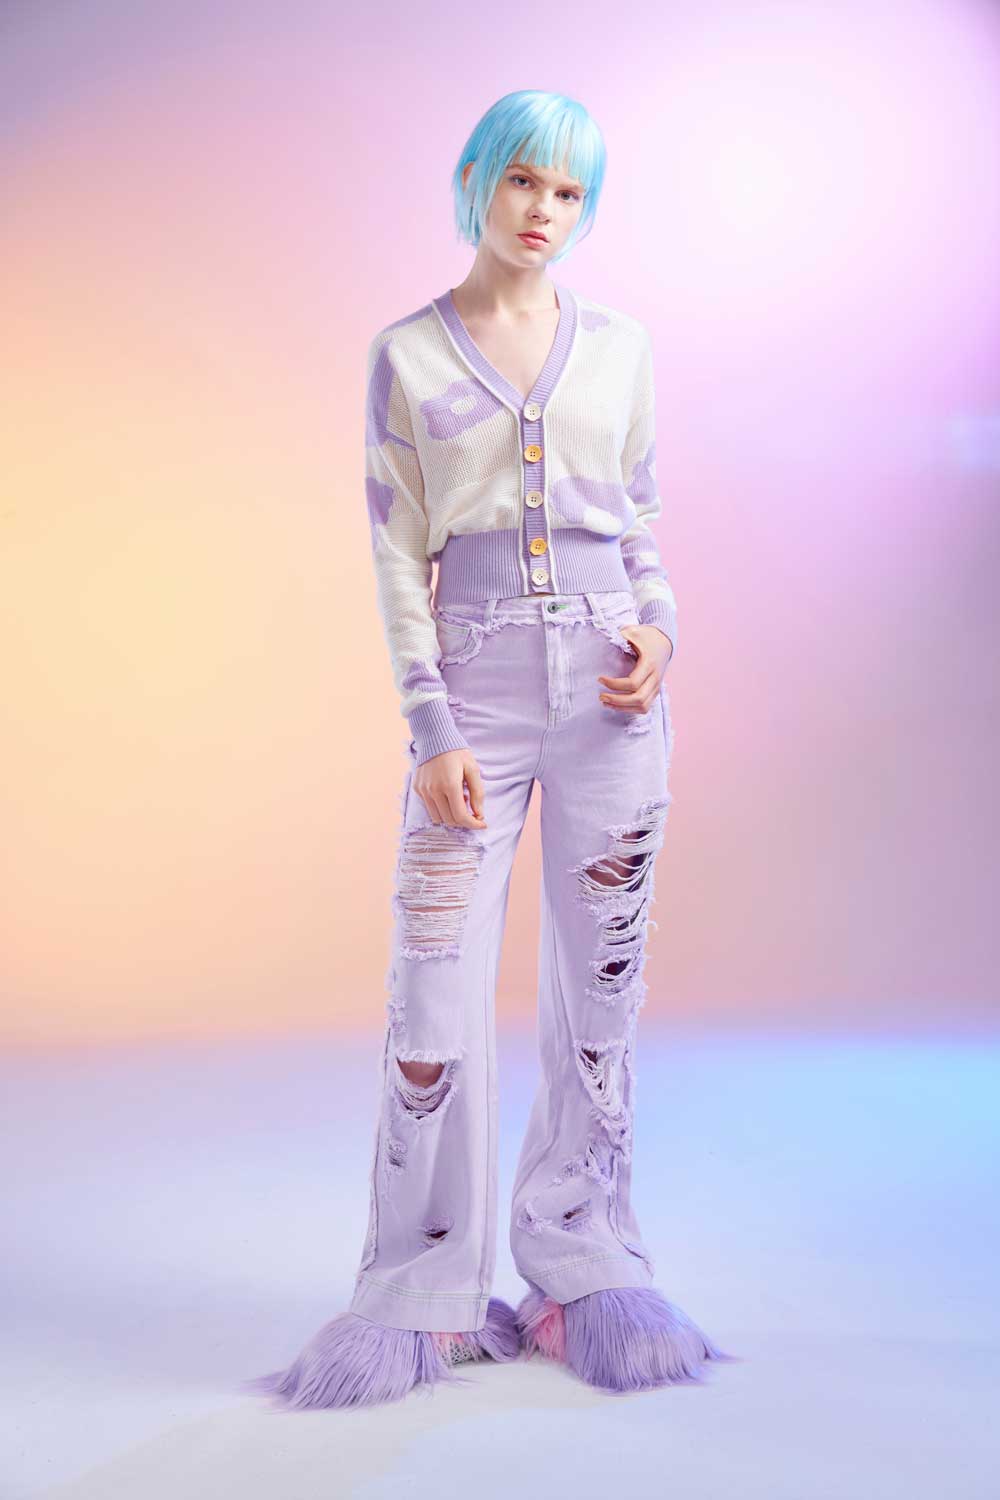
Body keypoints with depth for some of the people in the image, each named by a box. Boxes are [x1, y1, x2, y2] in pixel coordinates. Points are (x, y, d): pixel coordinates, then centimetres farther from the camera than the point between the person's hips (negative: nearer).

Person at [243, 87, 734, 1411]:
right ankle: (429, 1294, 12)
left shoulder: (618, 346, 10)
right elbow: (398, 556, 1)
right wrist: (432, 729, -8)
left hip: (608, 690, 2)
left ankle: (580, 1275, 20)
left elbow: (644, 525, 14)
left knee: (600, 983, 6)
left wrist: (659, 632, -6)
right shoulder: (407, 355, 4)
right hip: (477, 689, -2)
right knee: (436, 993, -4)